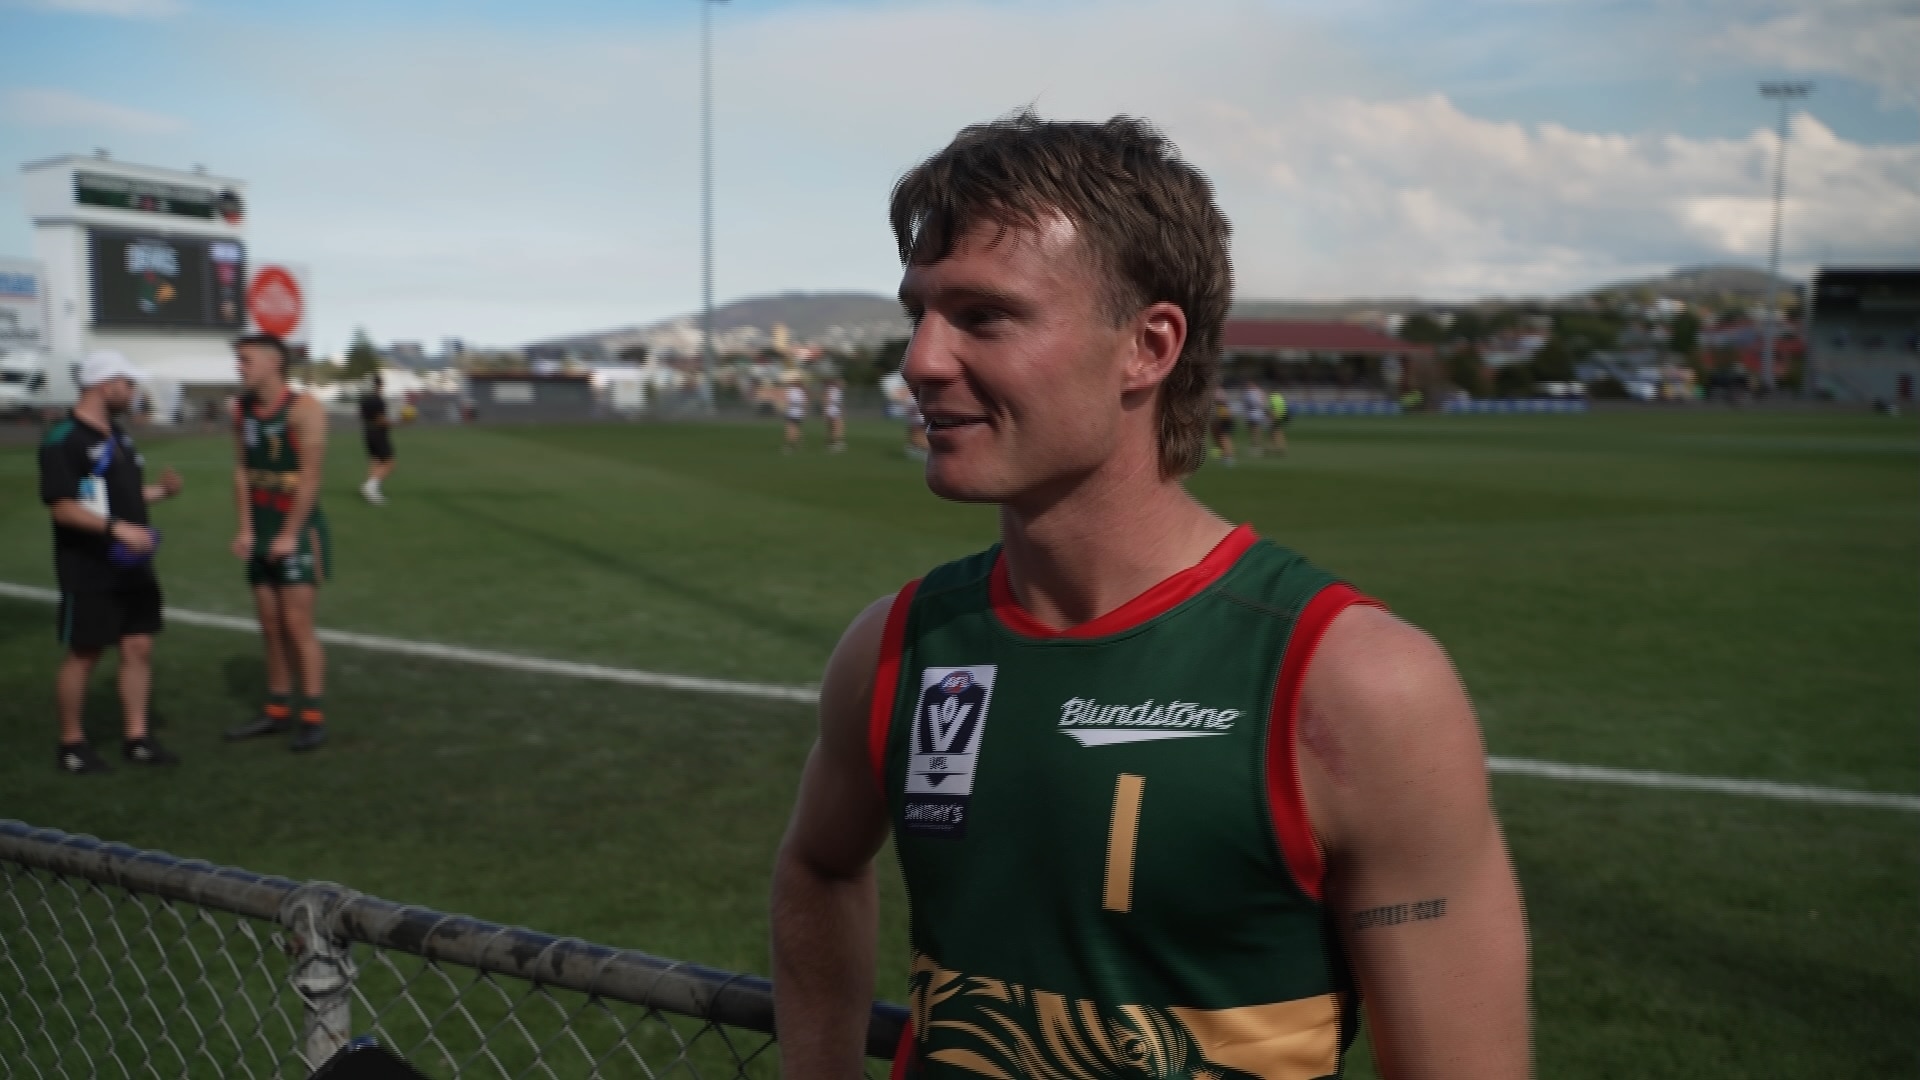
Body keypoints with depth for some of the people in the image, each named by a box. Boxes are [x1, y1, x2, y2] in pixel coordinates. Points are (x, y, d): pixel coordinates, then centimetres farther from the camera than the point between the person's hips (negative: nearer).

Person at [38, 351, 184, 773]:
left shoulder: (118, 434, 13)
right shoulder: (62, 440, -14)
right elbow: (62, 507, -20)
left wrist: (159, 491, 4)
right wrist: (116, 528, -30)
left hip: (132, 568, 8)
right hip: (89, 572, -8)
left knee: (138, 648, 8)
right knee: (82, 655, 3)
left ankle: (137, 738, 16)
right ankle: (72, 743, 17)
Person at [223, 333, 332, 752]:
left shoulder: (303, 409, -13)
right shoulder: (242, 411, 8)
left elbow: (310, 476, -16)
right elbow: (241, 472, 8)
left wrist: (290, 534, -17)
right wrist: (245, 529, 0)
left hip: (299, 529, -7)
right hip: (262, 531, 7)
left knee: (298, 626, -7)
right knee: (271, 627, 11)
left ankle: (313, 719, -3)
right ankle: (277, 710, 20)